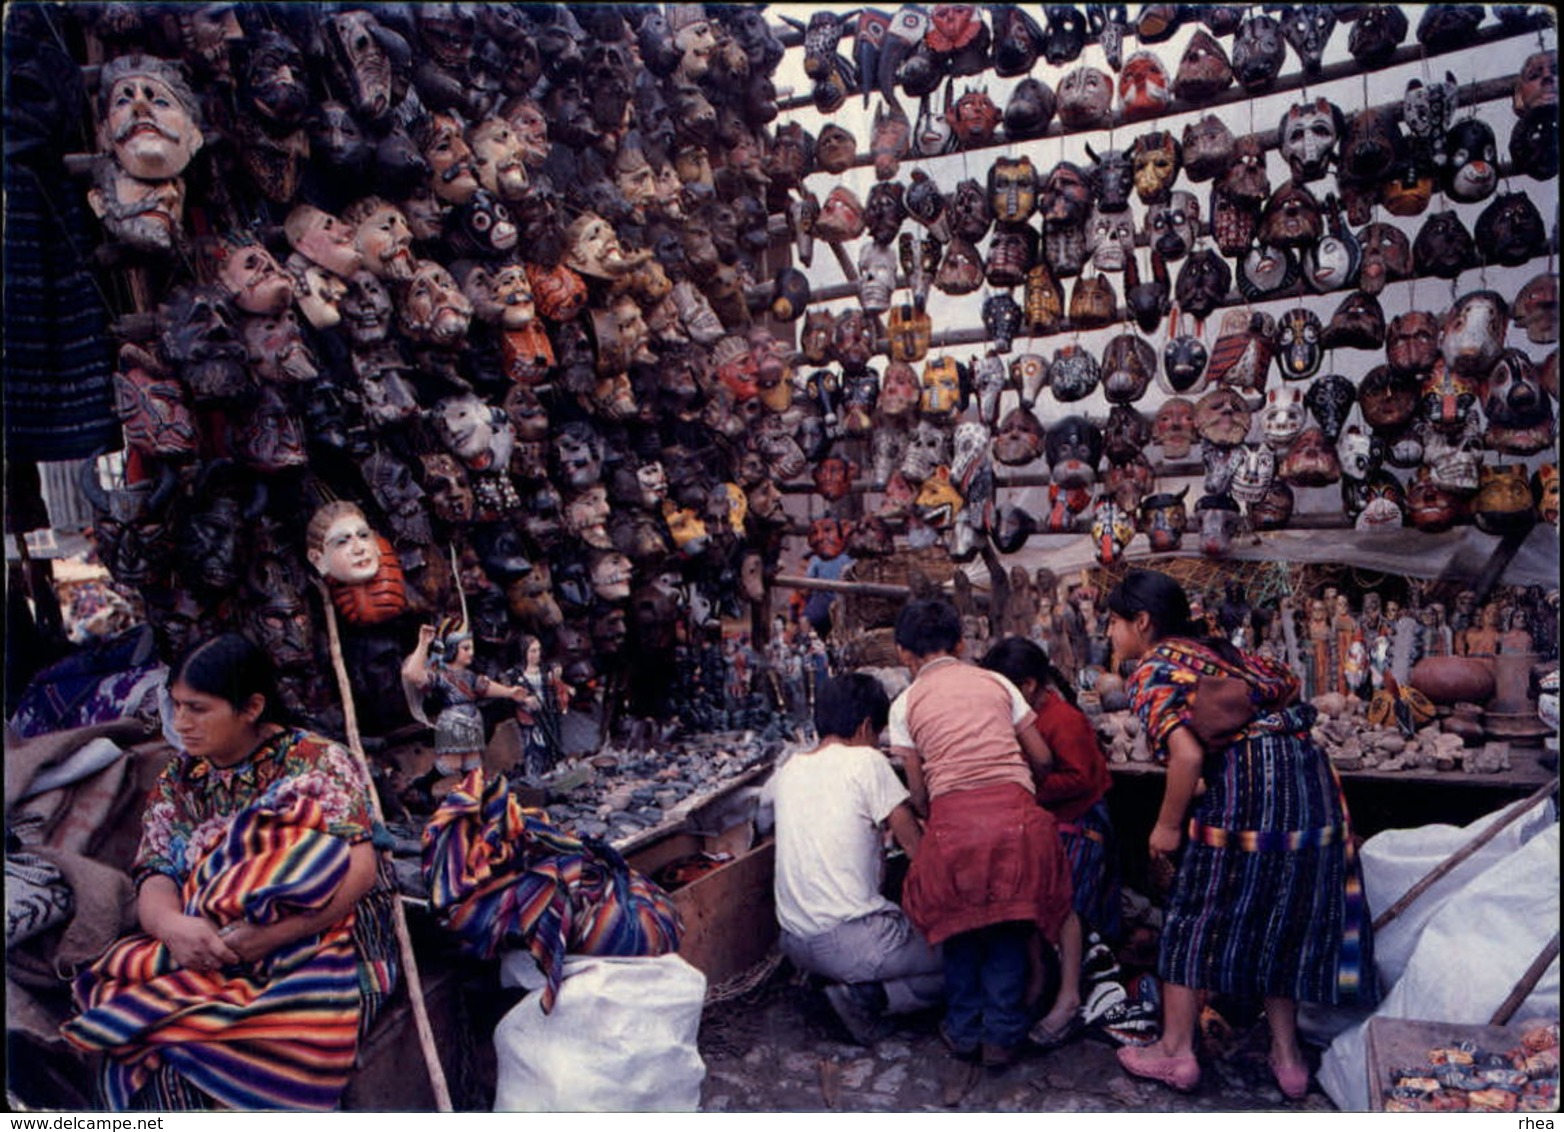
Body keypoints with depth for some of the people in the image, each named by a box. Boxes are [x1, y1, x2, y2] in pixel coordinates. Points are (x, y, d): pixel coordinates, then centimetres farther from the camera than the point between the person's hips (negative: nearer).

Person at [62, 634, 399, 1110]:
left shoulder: (318, 763, -2)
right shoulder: (176, 782, 15)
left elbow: (359, 869, -12)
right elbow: (155, 877, 5)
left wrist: (268, 935, -23)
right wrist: (171, 924, -19)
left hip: (318, 944, -4)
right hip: (204, 959, 4)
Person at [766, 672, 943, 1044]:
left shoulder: (789, 770, 9)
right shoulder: (866, 762, -9)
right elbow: (918, 850, -9)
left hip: (794, 944, 8)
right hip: (853, 940, -7)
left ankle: (853, 987, 6)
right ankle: (870, 997, -8)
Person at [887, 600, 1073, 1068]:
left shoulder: (906, 704, 11)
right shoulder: (996, 683, 16)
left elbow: (918, 792, 12)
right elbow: (1043, 758, 18)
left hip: (952, 817, -1)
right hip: (1016, 813, 1)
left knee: (958, 923, 20)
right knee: (1010, 923, 18)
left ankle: (964, 1030, 31)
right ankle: (1002, 1035, 24)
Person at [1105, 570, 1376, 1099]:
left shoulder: (1152, 672, -3)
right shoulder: (1215, 650, 22)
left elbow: (1187, 755, -15)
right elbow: (1285, 684, 20)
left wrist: (1167, 826, -3)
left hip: (1247, 784, -8)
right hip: (1309, 775, 8)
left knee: (1194, 916, 8)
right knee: (1284, 918, 19)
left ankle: (1176, 1052, 17)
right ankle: (1287, 1056, 26)